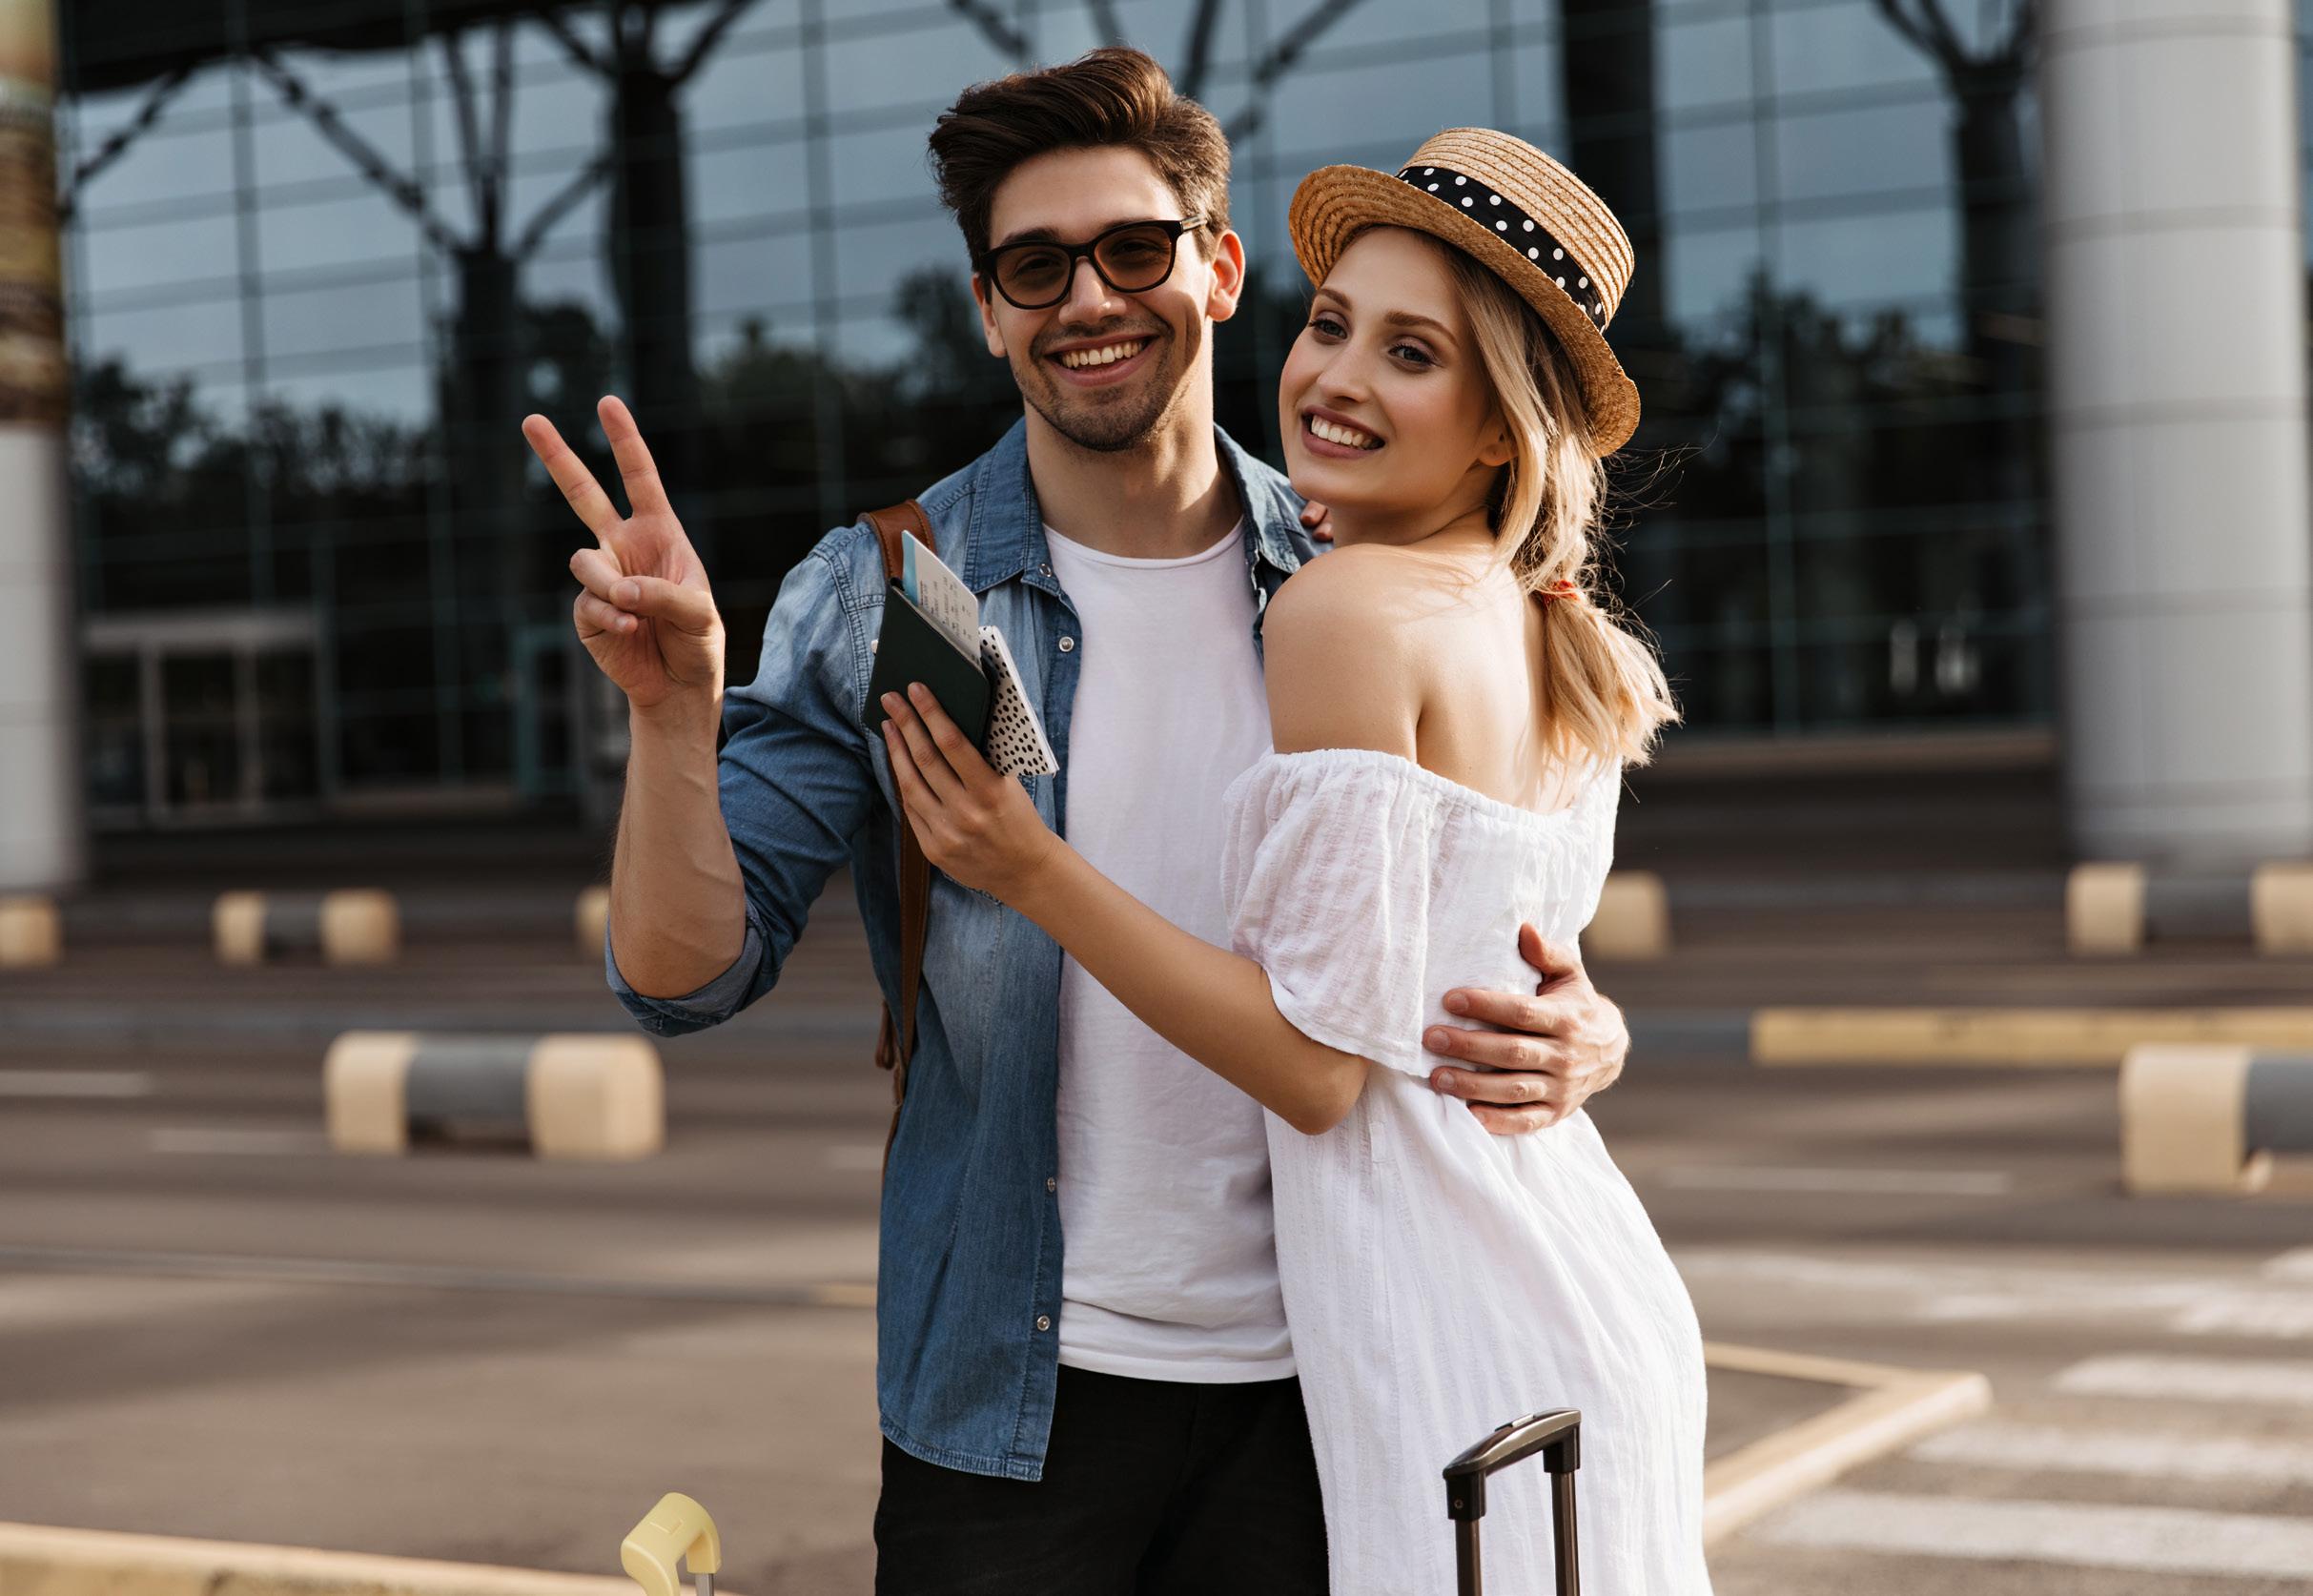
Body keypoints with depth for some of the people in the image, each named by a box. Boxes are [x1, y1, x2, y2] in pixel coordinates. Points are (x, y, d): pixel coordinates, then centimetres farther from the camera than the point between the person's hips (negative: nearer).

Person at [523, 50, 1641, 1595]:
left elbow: (1522, 945, 7)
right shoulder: (883, 601, -4)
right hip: (1015, 1404, -2)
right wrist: (673, 709, -25)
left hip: (1315, 1391, 2)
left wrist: (1582, 1043, -17)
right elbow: (686, 975, -7)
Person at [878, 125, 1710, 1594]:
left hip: (1454, 1338, -9)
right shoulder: (1559, 640, 10)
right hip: (1599, 1293, 9)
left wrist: (1033, 870, -14)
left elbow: (1319, 1061, -18)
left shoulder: (1348, 606, -15)